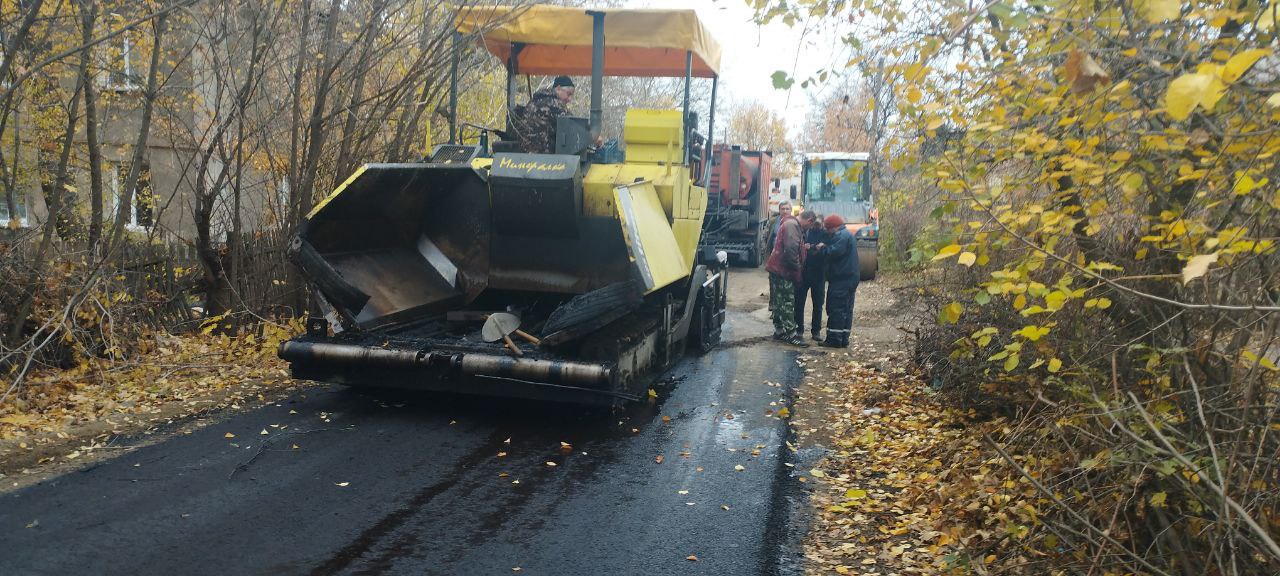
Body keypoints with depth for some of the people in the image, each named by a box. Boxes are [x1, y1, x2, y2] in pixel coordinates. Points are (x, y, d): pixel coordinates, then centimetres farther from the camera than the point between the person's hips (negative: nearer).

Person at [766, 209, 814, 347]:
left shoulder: (793, 224, 18)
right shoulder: (792, 225, -16)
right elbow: (791, 249, -25)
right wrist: (797, 269, -17)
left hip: (779, 269, 11)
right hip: (782, 270, -11)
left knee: (780, 302, 14)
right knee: (787, 303, -7)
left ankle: (779, 331, 21)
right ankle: (791, 334, -4)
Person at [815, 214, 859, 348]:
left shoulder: (842, 236, -13)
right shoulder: (847, 235, 21)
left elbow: (835, 252, -22)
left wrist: (823, 248, -6)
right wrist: (825, 248, 10)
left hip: (841, 279, -10)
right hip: (850, 278, 10)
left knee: (836, 309, -8)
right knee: (846, 309, 10)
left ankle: (834, 339, -7)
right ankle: (843, 339, 13)